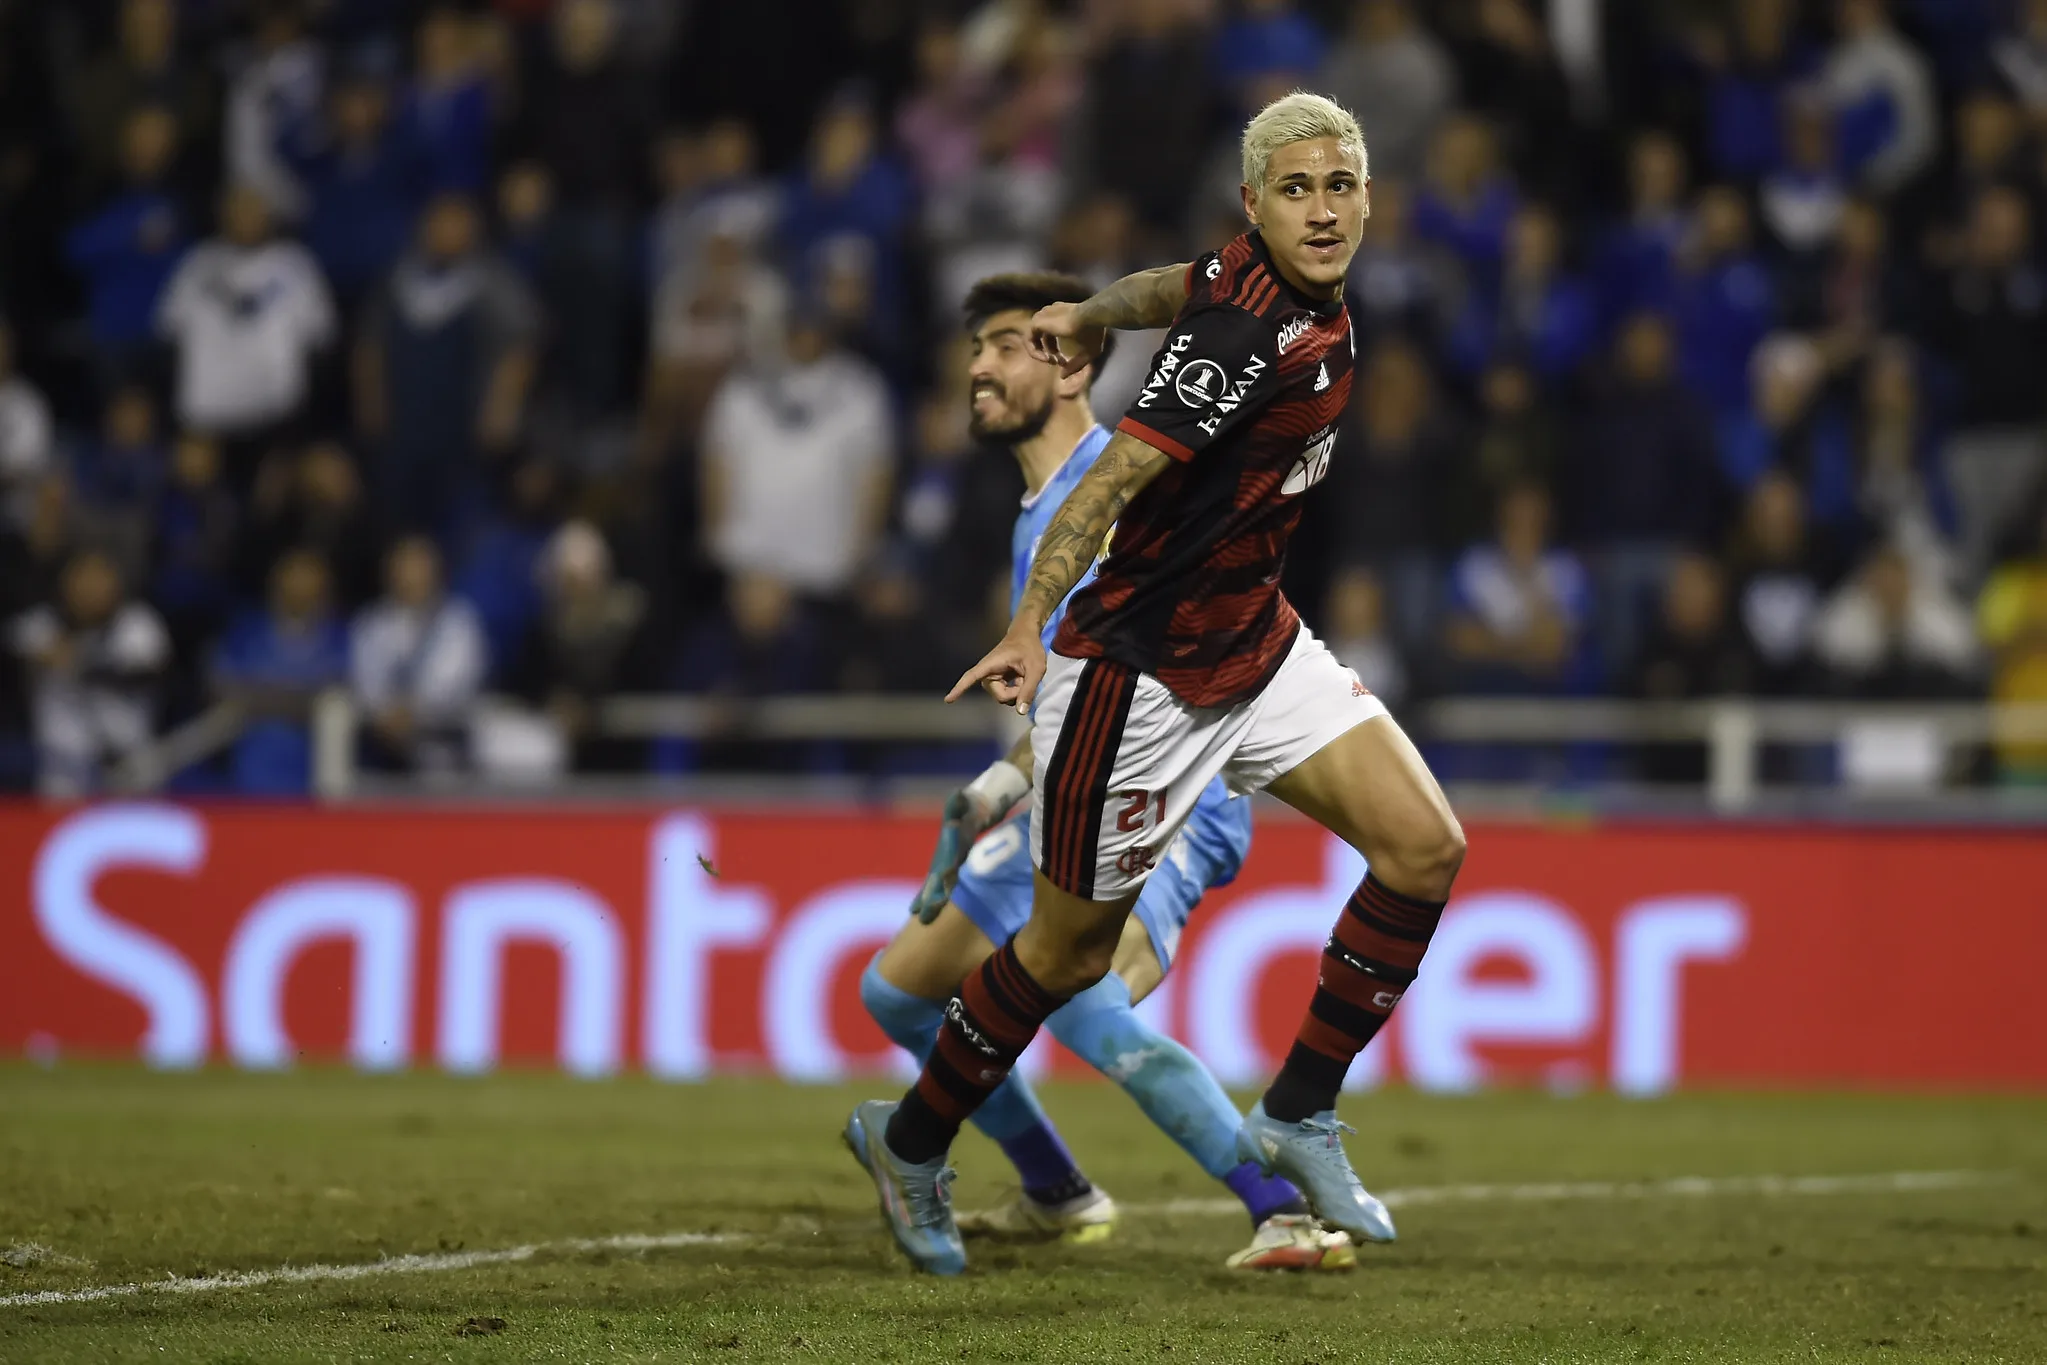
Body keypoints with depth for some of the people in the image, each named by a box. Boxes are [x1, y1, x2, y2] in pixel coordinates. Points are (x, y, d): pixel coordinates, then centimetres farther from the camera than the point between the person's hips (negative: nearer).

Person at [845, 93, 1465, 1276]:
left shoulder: (1310, 293, 0)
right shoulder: (1245, 335, -26)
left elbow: (1183, 285, 20)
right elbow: (1115, 479, -30)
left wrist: (1094, 314, 33)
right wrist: (1030, 631, -35)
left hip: (1254, 635, 9)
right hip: (1148, 666, -8)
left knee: (1426, 846, -5)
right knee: (1073, 950, 6)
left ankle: (1298, 1117, 7)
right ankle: (910, 1143, 29)